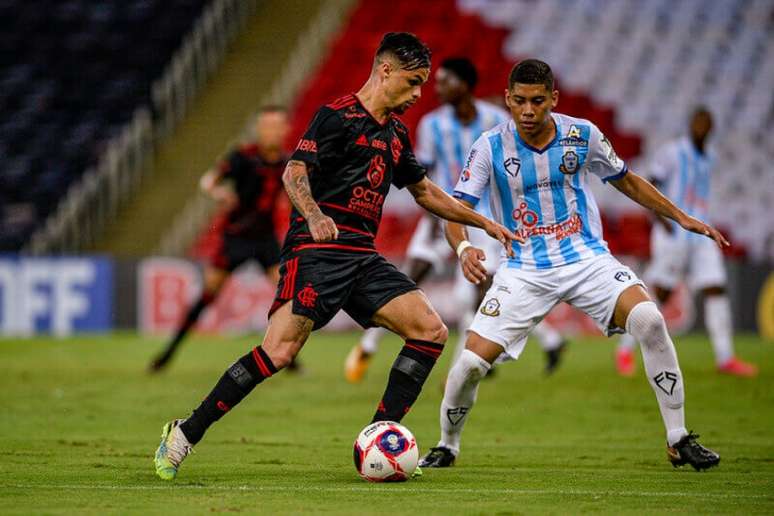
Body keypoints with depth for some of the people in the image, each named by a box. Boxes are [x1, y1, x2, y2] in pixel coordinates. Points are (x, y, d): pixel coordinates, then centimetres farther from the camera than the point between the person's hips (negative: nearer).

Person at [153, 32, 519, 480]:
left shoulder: (395, 132, 21)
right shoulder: (338, 116, -4)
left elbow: (424, 191, 34)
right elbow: (295, 172, -14)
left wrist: (485, 223, 37)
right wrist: (314, 214, -34)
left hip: (363, 257, 8)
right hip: (319, 247, -8)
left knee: (431, 330, -6)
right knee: (281, 349, -21)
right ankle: (186, 434, -11)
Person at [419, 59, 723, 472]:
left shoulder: (582, 135, -3)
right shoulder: (491, 147, -9)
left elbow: (627, 182, 14)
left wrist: (681, 217, 9)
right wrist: (463, 247, -32)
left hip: (587, 258, 1)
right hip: (524, 268, -1)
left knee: (649, 321, -24)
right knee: (472, 361, -14)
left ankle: (679, 441, -12)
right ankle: (446, 446, 17)